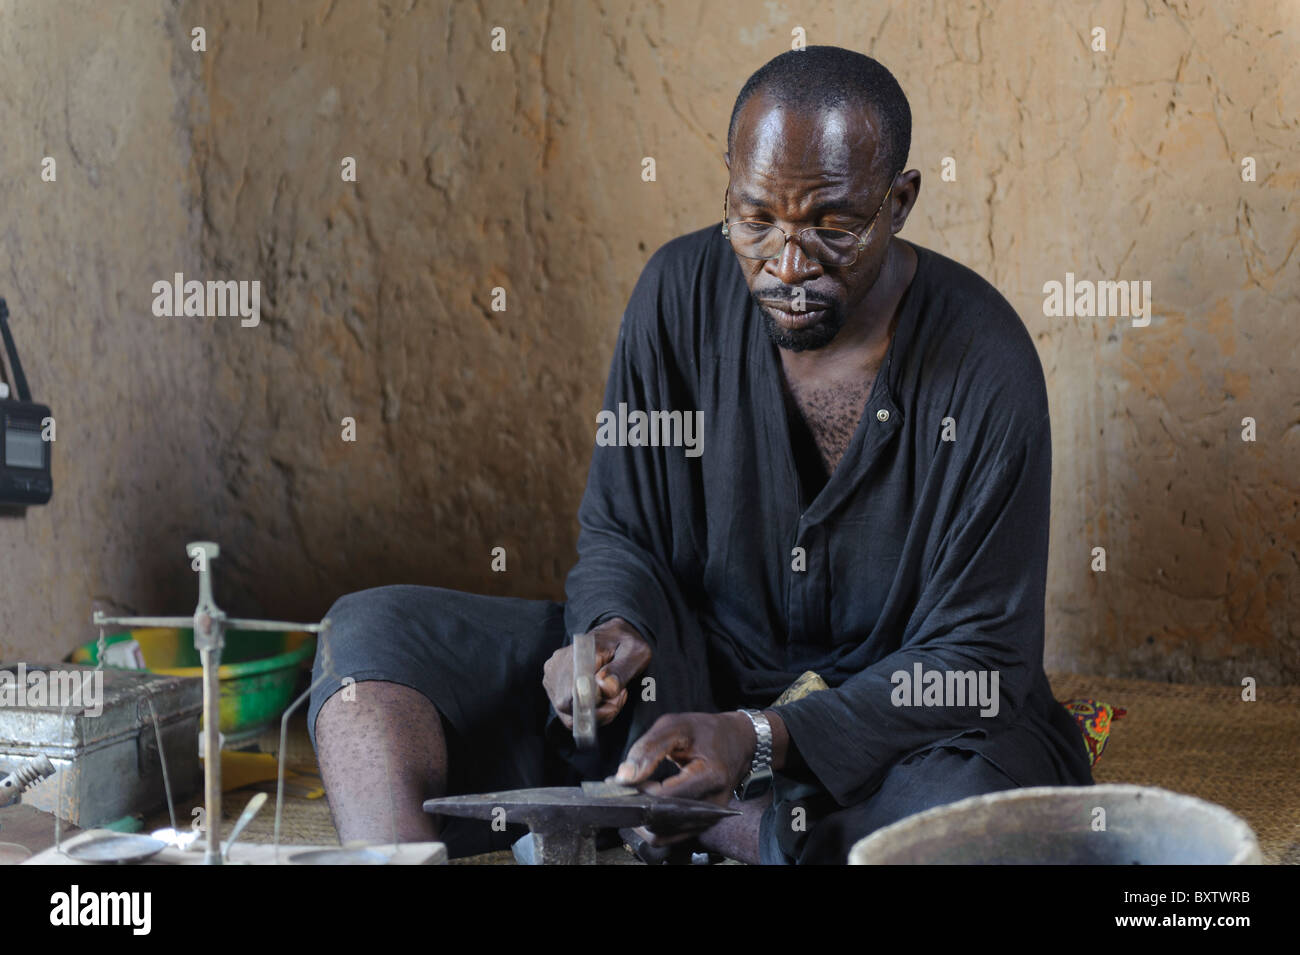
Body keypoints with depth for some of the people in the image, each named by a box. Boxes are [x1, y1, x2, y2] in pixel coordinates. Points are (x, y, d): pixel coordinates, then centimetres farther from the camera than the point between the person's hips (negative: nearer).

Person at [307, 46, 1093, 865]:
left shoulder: (983, 365, -17)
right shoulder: (686, 289, -7)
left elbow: (978, 658, -16)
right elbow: (620, 532, 4)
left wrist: (761, 738, -28)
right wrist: (612, 634, -21)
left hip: (895, 718, -3)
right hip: (695, 674, 3)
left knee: (976, 796, -40)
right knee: (372, 635, -13)